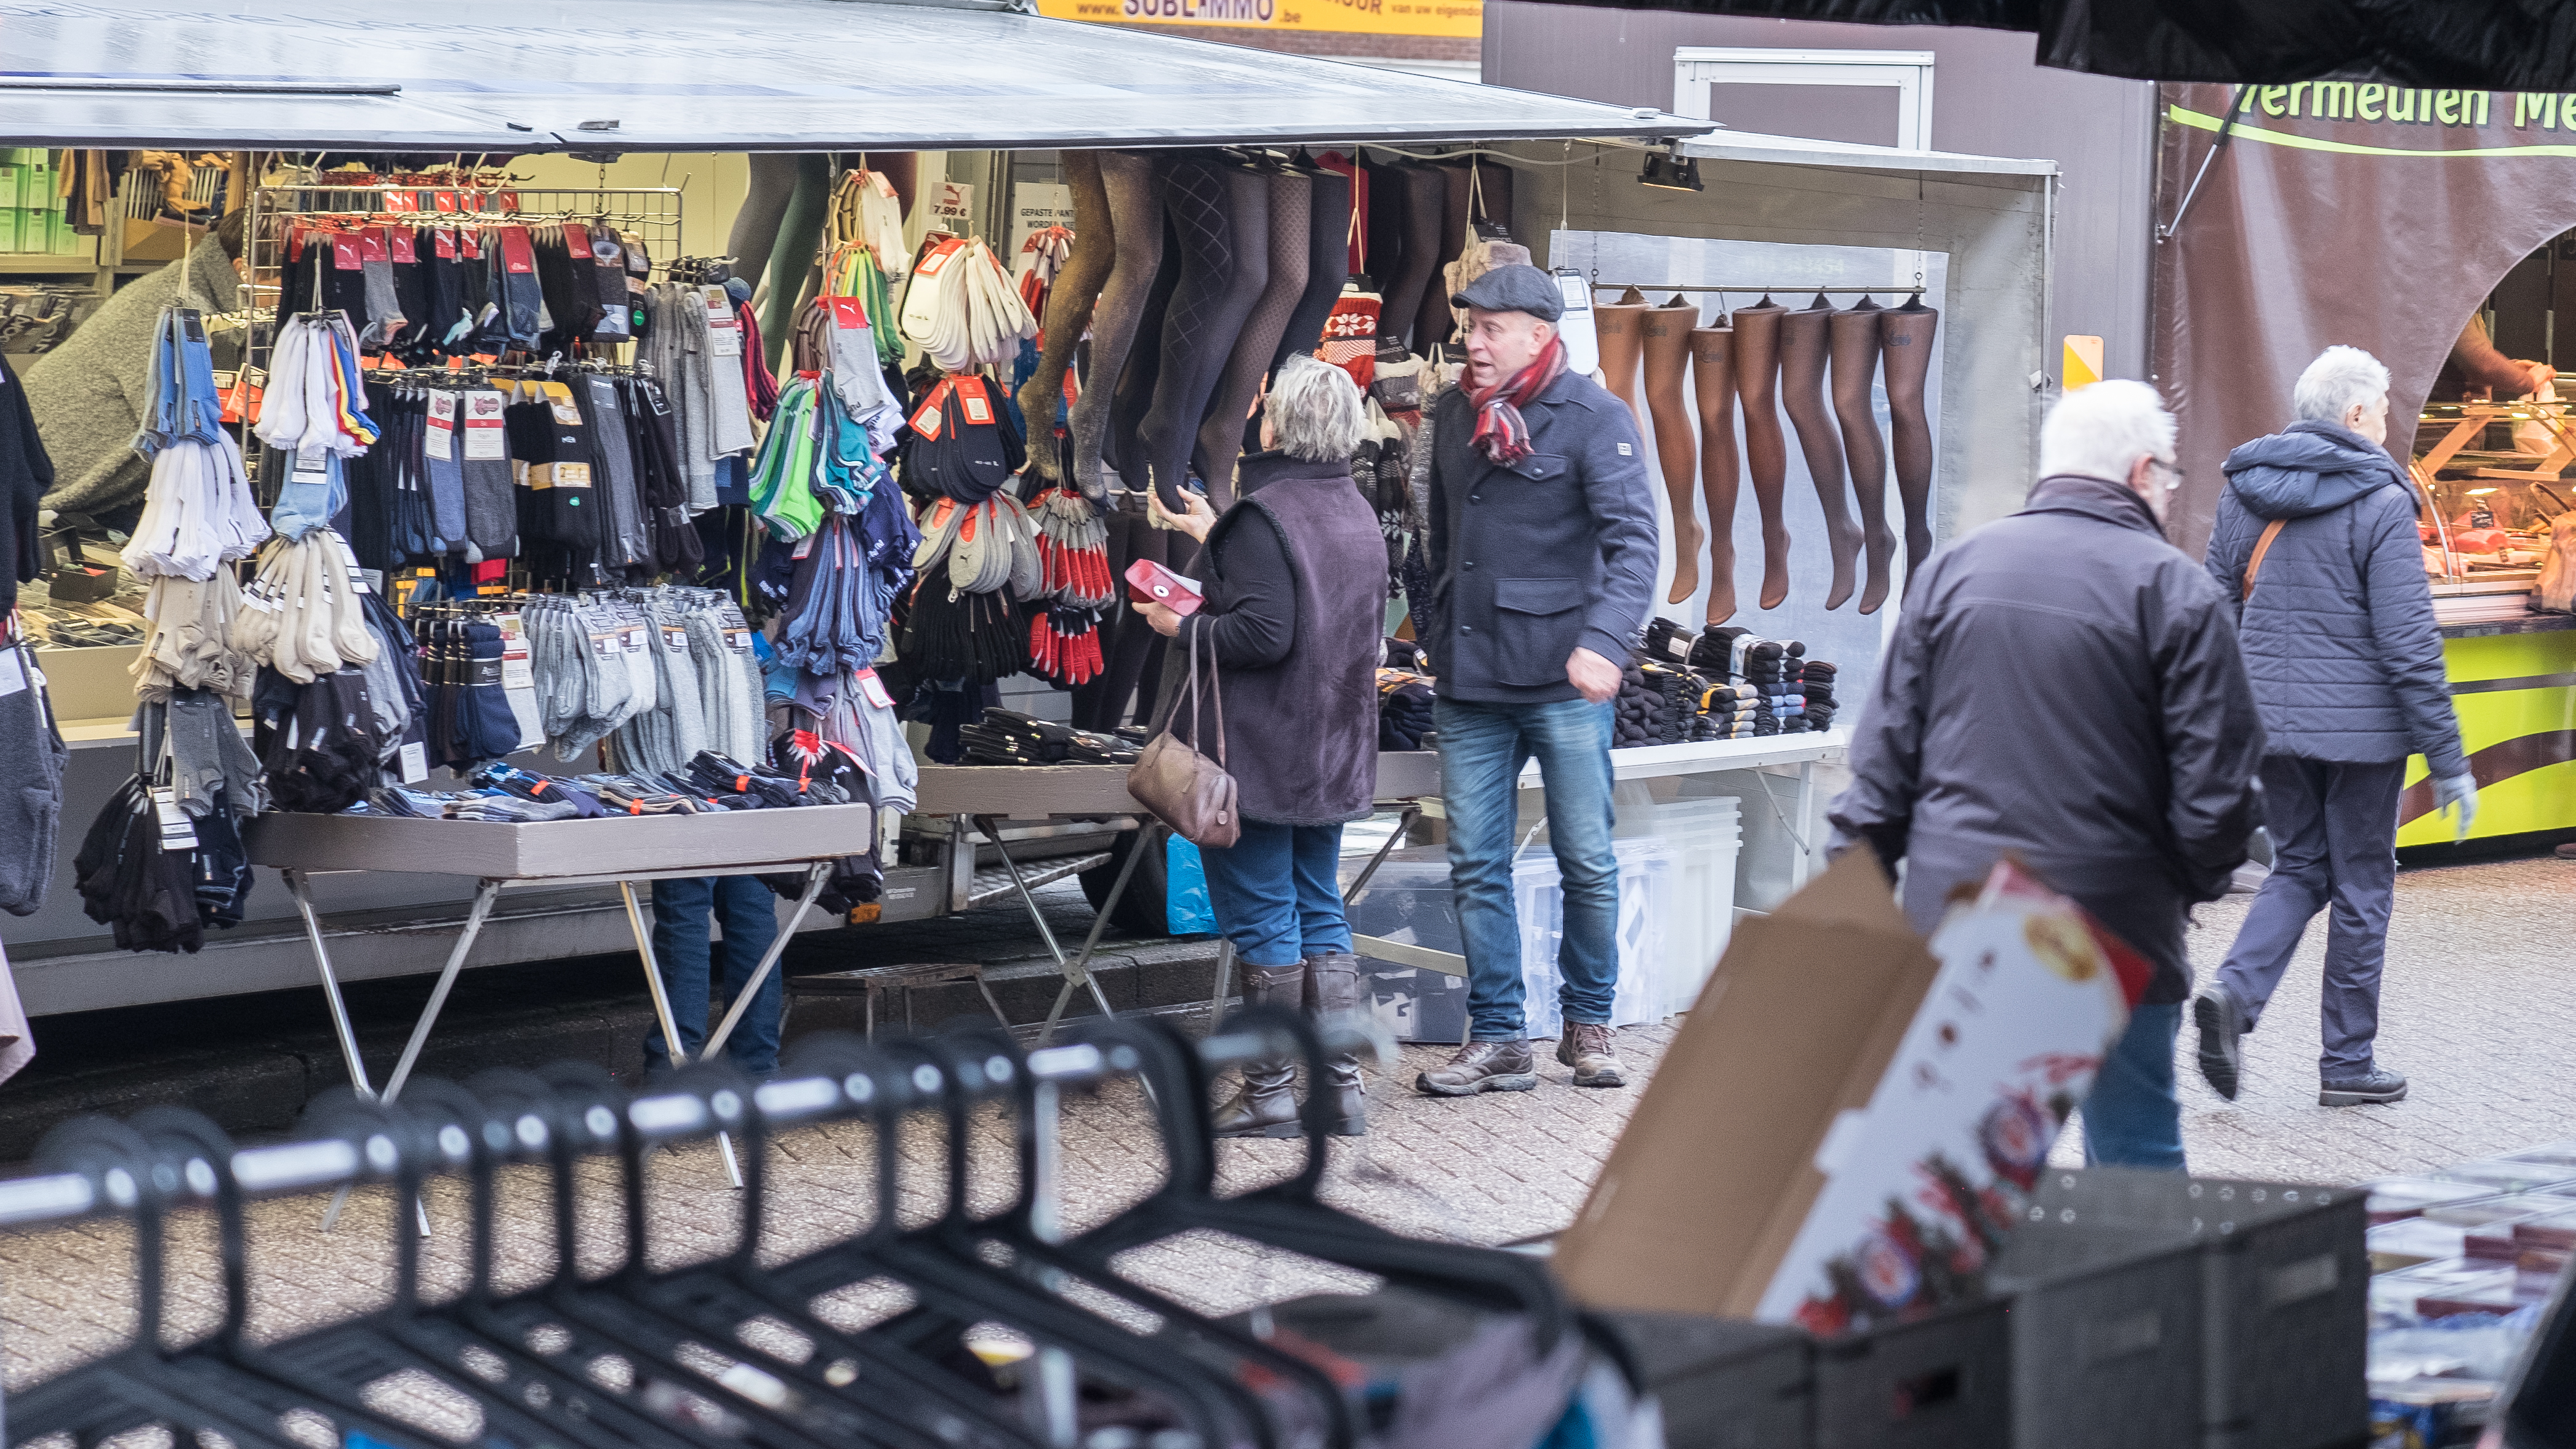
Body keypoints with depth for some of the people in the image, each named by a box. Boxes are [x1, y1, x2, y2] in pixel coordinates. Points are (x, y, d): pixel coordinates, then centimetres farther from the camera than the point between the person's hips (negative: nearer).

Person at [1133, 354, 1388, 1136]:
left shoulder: (1264, 515, -18)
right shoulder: (1357, 513, 9)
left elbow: (1263, 634, -24)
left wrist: (1182, 627, -8)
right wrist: (1215, 538, 27)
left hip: (1259, 750, -8)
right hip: (1335, 750, 8)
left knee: (1262, 919, 0)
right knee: (1320, 911, 13)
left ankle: (1270, 1092, 5)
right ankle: (1342, 1082, 13)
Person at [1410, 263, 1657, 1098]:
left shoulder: (1594, 418, -8)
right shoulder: (1454, 414, 11)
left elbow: (1634, 540, -17)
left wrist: (1605, 640, -31)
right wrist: (1435, 633, 21)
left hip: (1564, 682, -5)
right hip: (1469, 683, 5)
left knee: (1587, 862, 4)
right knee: (1476, 867, 4)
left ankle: (1588, 1025, 19)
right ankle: (1497, 1040, 10)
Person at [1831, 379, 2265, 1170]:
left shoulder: (1954, 567, 7)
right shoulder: (2175, 590, -6)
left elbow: (1886, 750, 9)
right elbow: (2216, 778, -6)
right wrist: (2198, 881, 11)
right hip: (2113, 925, -4)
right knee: (2136, 1166, 5)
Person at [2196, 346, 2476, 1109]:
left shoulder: (2242, 495, 6)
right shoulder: (2379, 504, -12)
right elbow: (2408, 643, -15)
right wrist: (2449, 759, -10)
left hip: (2270, 722, 5)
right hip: (2360, 724, -5)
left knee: (2299, 867, 18)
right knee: (2361, 885, 7)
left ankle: (2234, 991, -6)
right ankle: (2348, 1062, 14)